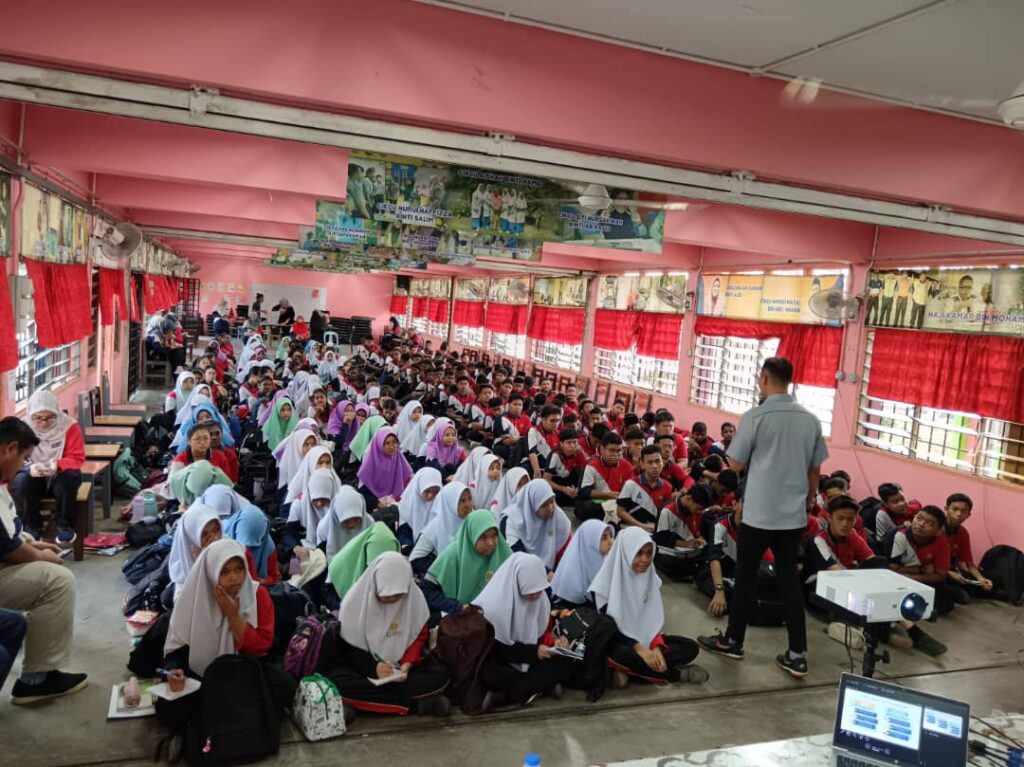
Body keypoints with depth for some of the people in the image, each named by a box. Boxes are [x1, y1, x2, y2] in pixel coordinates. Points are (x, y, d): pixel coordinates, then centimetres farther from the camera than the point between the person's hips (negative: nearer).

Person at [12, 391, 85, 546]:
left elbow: (77, 457, -13)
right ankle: (31, 528, -12)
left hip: (60, 476, -1)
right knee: (18, 480, -31)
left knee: (70, 476, -35)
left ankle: (65, 526, -17)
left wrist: (57, 465, -35)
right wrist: (30, 468, -32)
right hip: (34, 477, 1)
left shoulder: (69, 426, -12)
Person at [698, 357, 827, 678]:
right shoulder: (811, 420, 2)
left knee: (746, 575, 9)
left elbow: (736, 465, -7)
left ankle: (732, 641, 23)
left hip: (759, 512, -4)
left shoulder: (755, 417, -12)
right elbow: (815, 470, 9)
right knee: (789, 579, 11)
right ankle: (797, 655, 12)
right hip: (794, 513, 4)